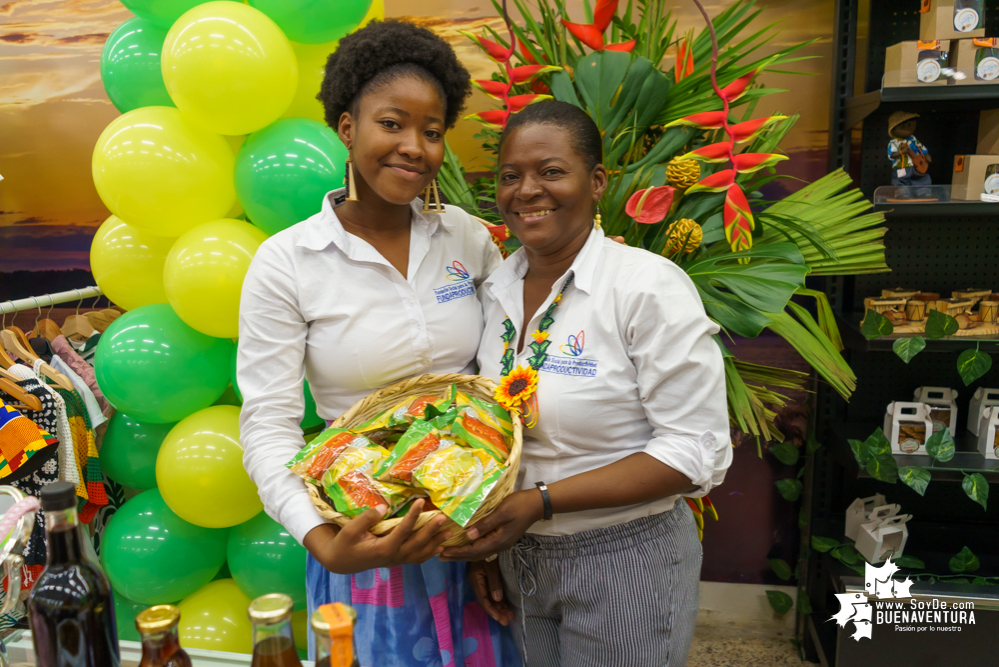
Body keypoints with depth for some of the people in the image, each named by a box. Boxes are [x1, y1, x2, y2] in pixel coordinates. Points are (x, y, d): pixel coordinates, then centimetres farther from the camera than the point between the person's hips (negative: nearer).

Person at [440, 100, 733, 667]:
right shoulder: (496, 290, 0)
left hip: (625, 560, -5)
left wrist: (541, 500, -24)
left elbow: (697, 452, -20)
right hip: (517, 557, 5)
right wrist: (482, 539, 2)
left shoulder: (651, 286, -18)